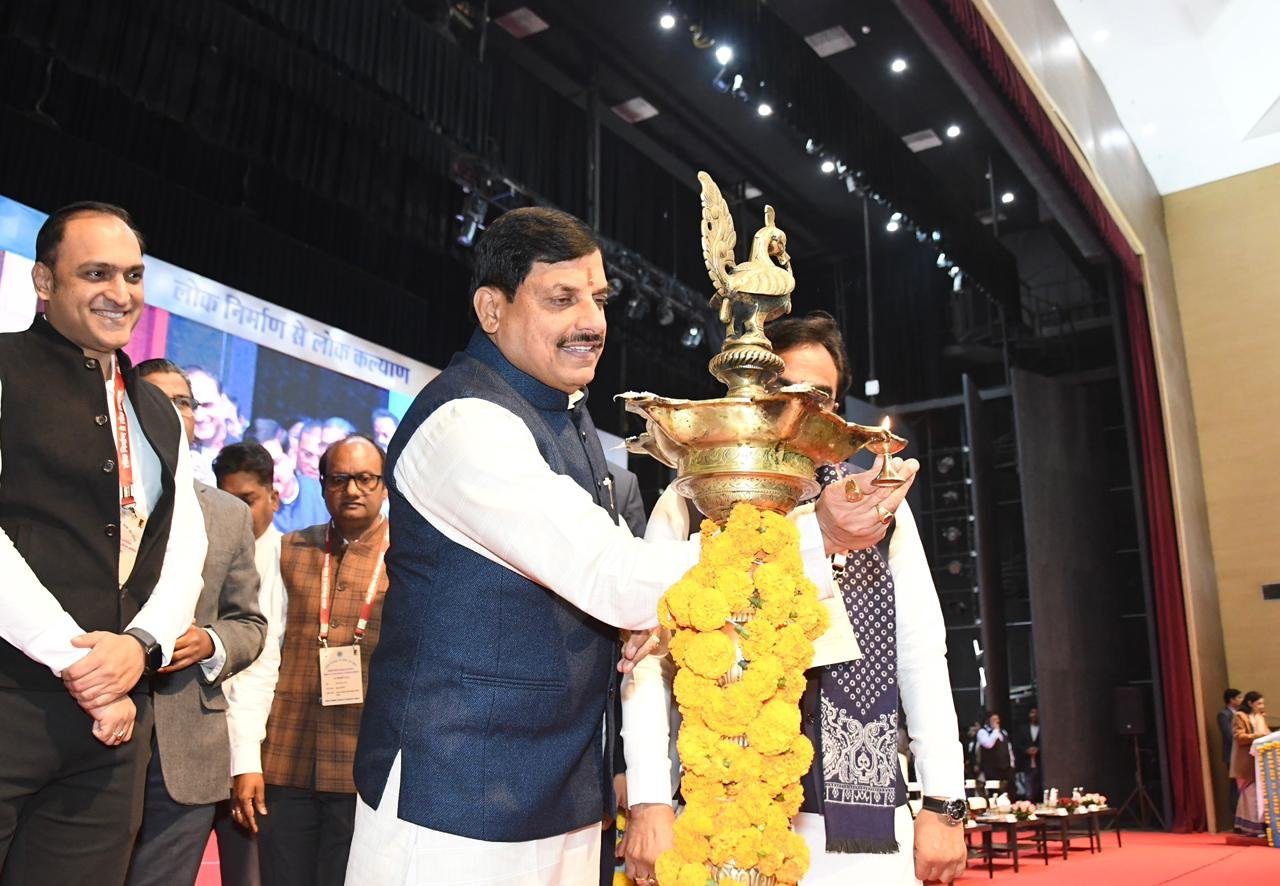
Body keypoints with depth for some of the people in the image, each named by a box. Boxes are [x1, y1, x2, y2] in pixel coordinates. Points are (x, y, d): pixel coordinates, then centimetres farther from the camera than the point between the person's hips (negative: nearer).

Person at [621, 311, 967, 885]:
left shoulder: (881, 502, 7)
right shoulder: (687, 505, 2)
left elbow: (922, 654, 6)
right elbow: (649, 657, -3)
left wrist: (943, 805, 2)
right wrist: (649, 803, -10)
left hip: (861, 817, 2)